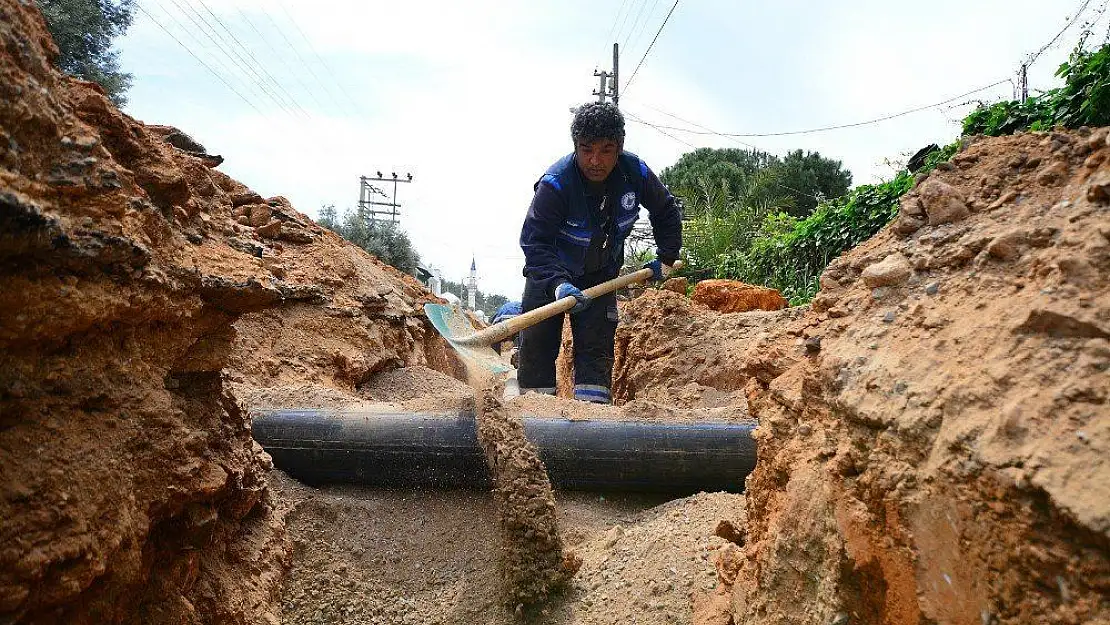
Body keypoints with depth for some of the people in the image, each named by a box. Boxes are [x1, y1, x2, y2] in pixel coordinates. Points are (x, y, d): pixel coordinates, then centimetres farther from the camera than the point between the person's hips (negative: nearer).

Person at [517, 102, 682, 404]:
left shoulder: (637, 173, -16)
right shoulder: (555, 183, -29)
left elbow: (666, 212, 5)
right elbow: (535, 243, -33)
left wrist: (666, 259, 3)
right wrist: (558, 284, -48)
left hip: (601, 275, 3)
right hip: (551, 273, -2)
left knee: (597, 345, -4)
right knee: (537, 343, -4)